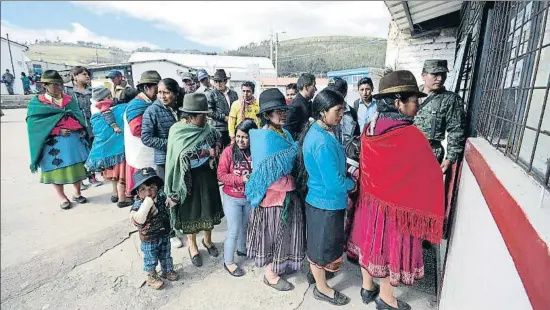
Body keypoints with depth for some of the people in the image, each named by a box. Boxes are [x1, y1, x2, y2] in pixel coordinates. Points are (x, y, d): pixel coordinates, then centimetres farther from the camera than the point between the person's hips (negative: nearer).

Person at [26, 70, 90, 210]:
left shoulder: (70, 100, 8)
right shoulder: (36, 103, -1)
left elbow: (79, 117, 4)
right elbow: (34, 124, -8)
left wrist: (80, 129, -15)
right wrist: (58, 130, -18)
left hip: (73, 140, 2)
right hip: (52, 143, -2)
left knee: (76, 166, 7)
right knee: (56, 169, 6)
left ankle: (77, 193, 25)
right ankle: (62, 198, 21)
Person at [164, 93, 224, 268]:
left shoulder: (208, 130, -5)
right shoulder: (177, 133, -14)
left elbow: (218, 148, 8)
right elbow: (172, 161, -11)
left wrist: (213, 153, -13)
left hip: (207, 178, 3)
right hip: (188, 180, -3)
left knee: (209, 210, 15)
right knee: (190, 213, 13)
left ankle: (207, 240, 41)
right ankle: (193, 246, 36)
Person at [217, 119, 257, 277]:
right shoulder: (229, 151, -15)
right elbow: (221, 175, -14)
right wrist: (240, 179, -24)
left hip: (251, 197, 3)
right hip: (232, 198, -3)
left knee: (245, 226, 23)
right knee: (233, 231, 4)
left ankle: (241, 249, 49)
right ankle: (228, 262, 24)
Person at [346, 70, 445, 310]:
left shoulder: (369, 129, -6)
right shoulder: (411, 136, -25)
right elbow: (430, 175, -15)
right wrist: (430, 209, 1)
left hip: (369, 199, 6)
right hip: (396, 205, -6)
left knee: (369, 242, 20)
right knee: (391, 248, 14)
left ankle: (367, 287, 41)